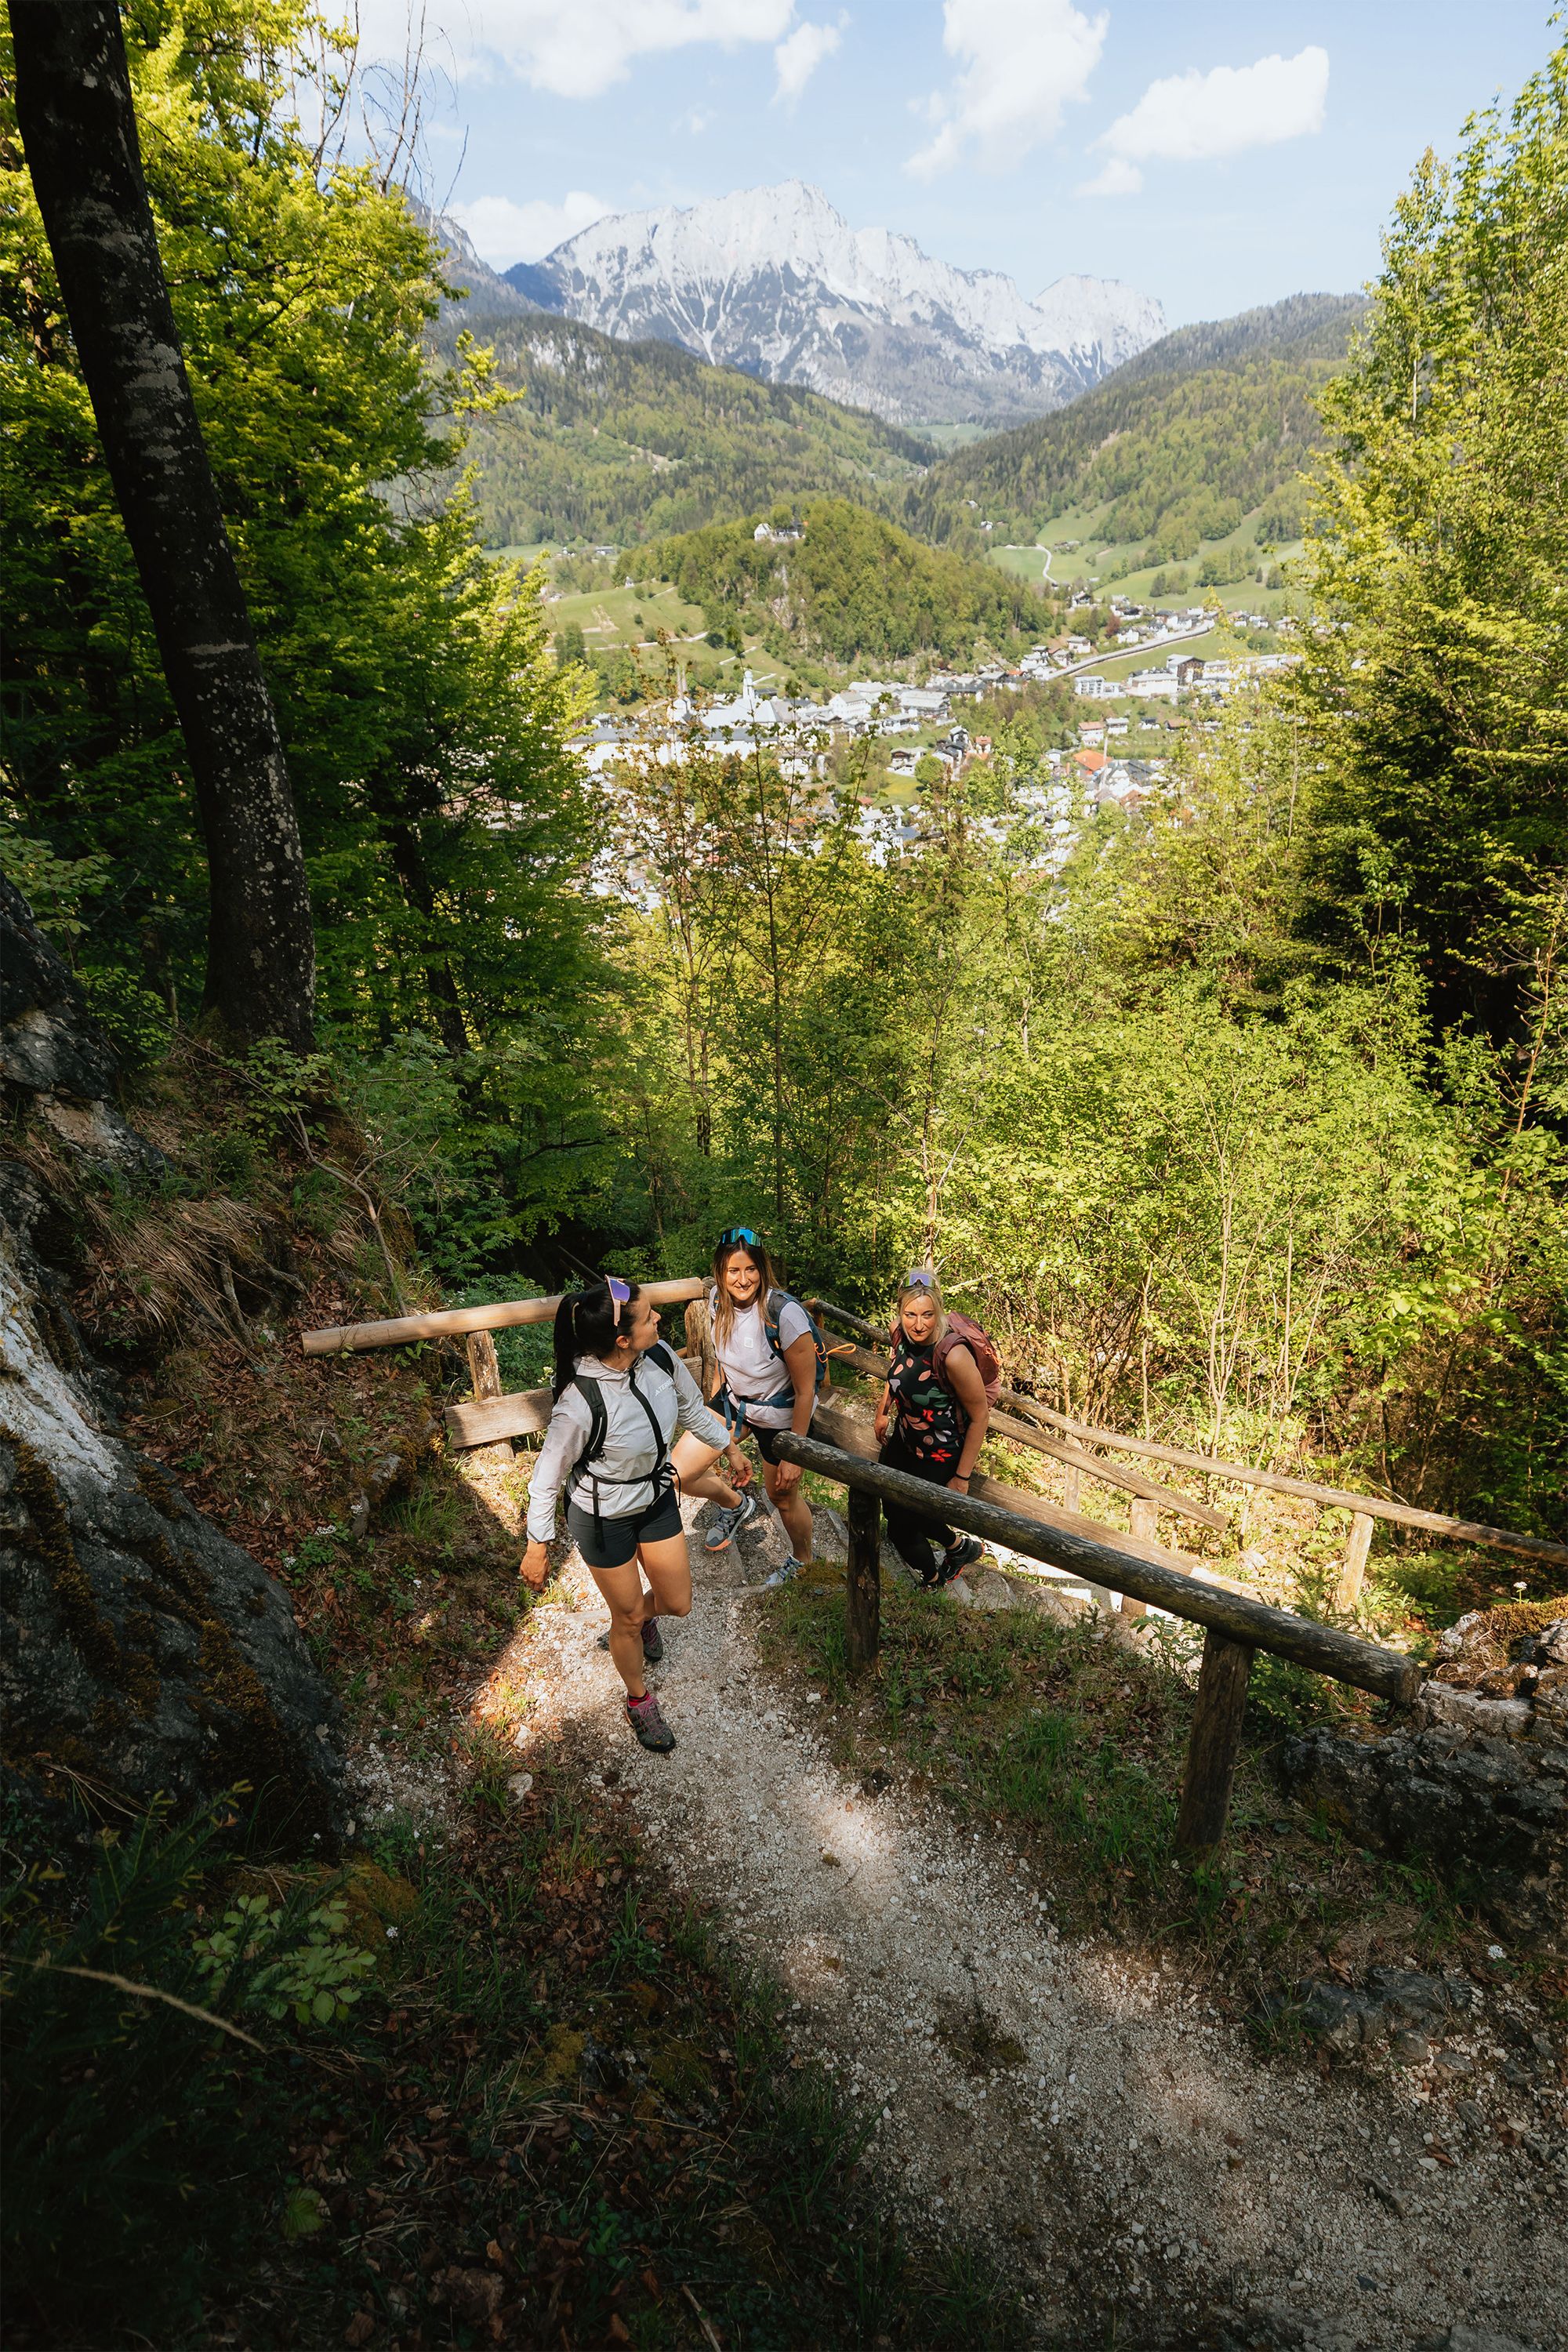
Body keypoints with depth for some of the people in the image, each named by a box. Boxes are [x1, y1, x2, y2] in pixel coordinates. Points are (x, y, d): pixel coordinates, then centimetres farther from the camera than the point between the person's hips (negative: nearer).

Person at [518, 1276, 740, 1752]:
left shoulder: (660, 1357, -21)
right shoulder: (581, 1402, -37)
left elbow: (693, 1409, 1)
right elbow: (549, 1476, -20)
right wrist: (537, 1547, -10)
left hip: (656, 1500, 5)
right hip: (604, 1519, -5)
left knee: (677, 1603, 17)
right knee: (627, 1616, 17)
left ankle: (642, 1617, 54)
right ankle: (639, 1702, 47)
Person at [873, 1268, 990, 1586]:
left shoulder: (952, 1356, -33)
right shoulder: (901, 1334, -13)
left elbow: (980, 1416, -23)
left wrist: (962, 1477, -17)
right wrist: (883, 1412, 20)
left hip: (938, 1458, -7)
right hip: (903, 1441, 7)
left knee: (901, 1530, 6)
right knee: (892, 1507, 23)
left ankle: (933, 1578, 38)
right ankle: (957, 1546, 46)